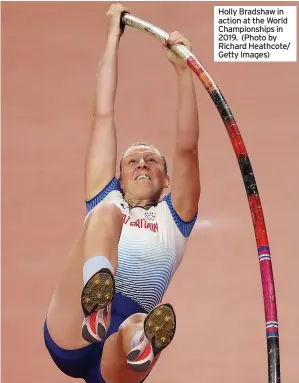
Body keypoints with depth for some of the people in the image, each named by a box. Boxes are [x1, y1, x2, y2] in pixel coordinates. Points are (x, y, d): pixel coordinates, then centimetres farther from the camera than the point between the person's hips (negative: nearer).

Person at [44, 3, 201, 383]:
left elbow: (187, 147, 13)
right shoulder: (106, 199, 29)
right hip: (69, 336, 0)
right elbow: (103, 116, 27)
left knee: (136, 328, -38)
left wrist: (182, 69, 4)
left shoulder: (173, 215, 27)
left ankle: (142, 343, -74)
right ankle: (94, 299, -55)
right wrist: (113, 39, 28)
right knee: (106, 213, -25)